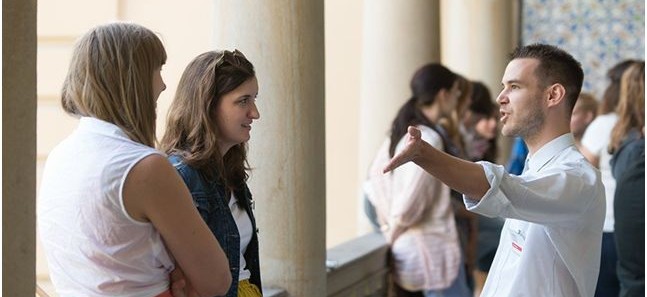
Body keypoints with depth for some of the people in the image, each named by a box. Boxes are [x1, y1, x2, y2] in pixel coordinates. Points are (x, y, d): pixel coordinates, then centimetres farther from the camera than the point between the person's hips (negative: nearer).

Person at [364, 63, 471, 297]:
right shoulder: (429, 139, -17)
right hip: (433, 253, -9)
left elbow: (373, 183, 11)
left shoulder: (400, 133, 9)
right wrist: (394, 232, -2)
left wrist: (390, 228, 11)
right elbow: (409, 204, -19)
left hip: (404, 254, 9)